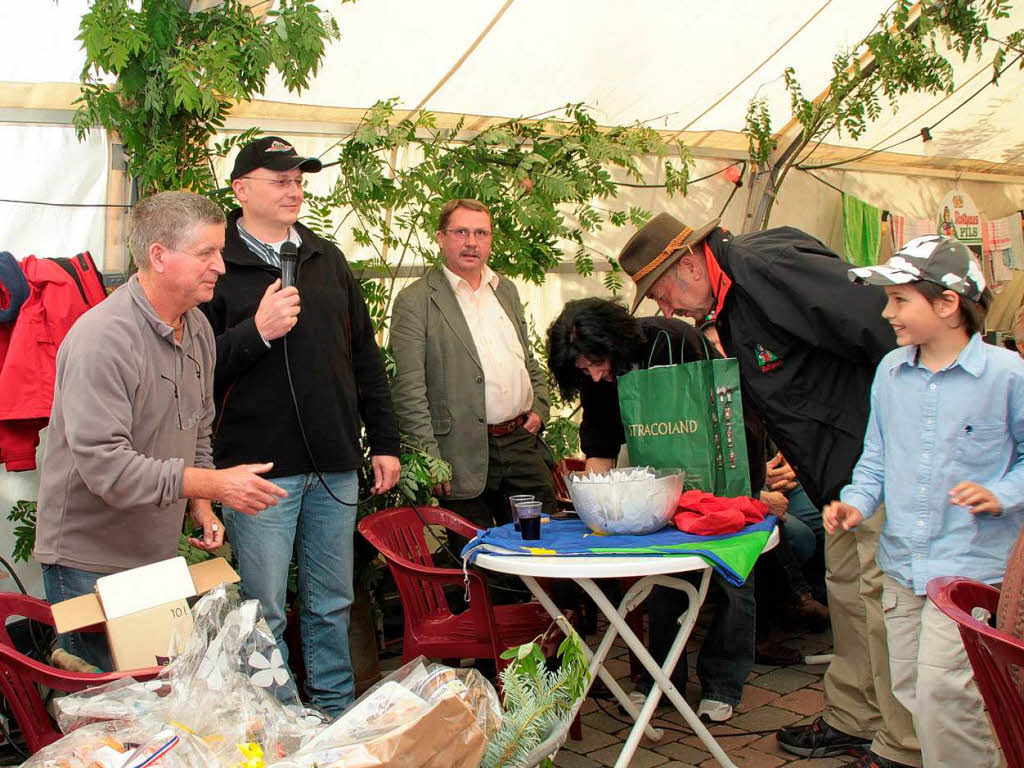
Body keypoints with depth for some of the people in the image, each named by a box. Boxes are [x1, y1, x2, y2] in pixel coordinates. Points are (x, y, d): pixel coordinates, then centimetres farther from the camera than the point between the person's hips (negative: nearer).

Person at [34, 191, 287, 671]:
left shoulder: (197, 328, 7)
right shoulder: (103, 339, -22)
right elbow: (103, 463, -28)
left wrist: (200, 506, 5)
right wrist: (210, 483, -28)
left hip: (160, 553, 8)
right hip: (89, 562, -7)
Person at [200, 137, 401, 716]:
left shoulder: (328, 259, 14)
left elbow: (365, 355, 16)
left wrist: (385, 442, 13)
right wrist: (256, 332, -20)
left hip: (335, 465, 5)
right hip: (260, 466, -4)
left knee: (333, 604, 15)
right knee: (265, 613, 4)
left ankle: (338, 712, 30)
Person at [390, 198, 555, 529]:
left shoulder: (507, 290, 16)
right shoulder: (415, 301, -5)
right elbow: (409, 390, -9)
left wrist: (539, 407, 9)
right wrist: (429, 460, -14)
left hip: (523, 440, 6)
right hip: (466, 456, -5)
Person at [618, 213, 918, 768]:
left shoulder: (771, 266, -21)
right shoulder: (726, 304, 11)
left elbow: (885, 327, -26)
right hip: (845, 470, 10)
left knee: (882, 592, -5)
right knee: (846, 588, 14)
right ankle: (852, 720, 27)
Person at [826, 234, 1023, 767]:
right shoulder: (891, 370, 6)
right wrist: (857, 503, -1)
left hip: (972, 566, -5)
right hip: (902, 564, 6)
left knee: (942, 692, -10)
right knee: (908, 688, 13)